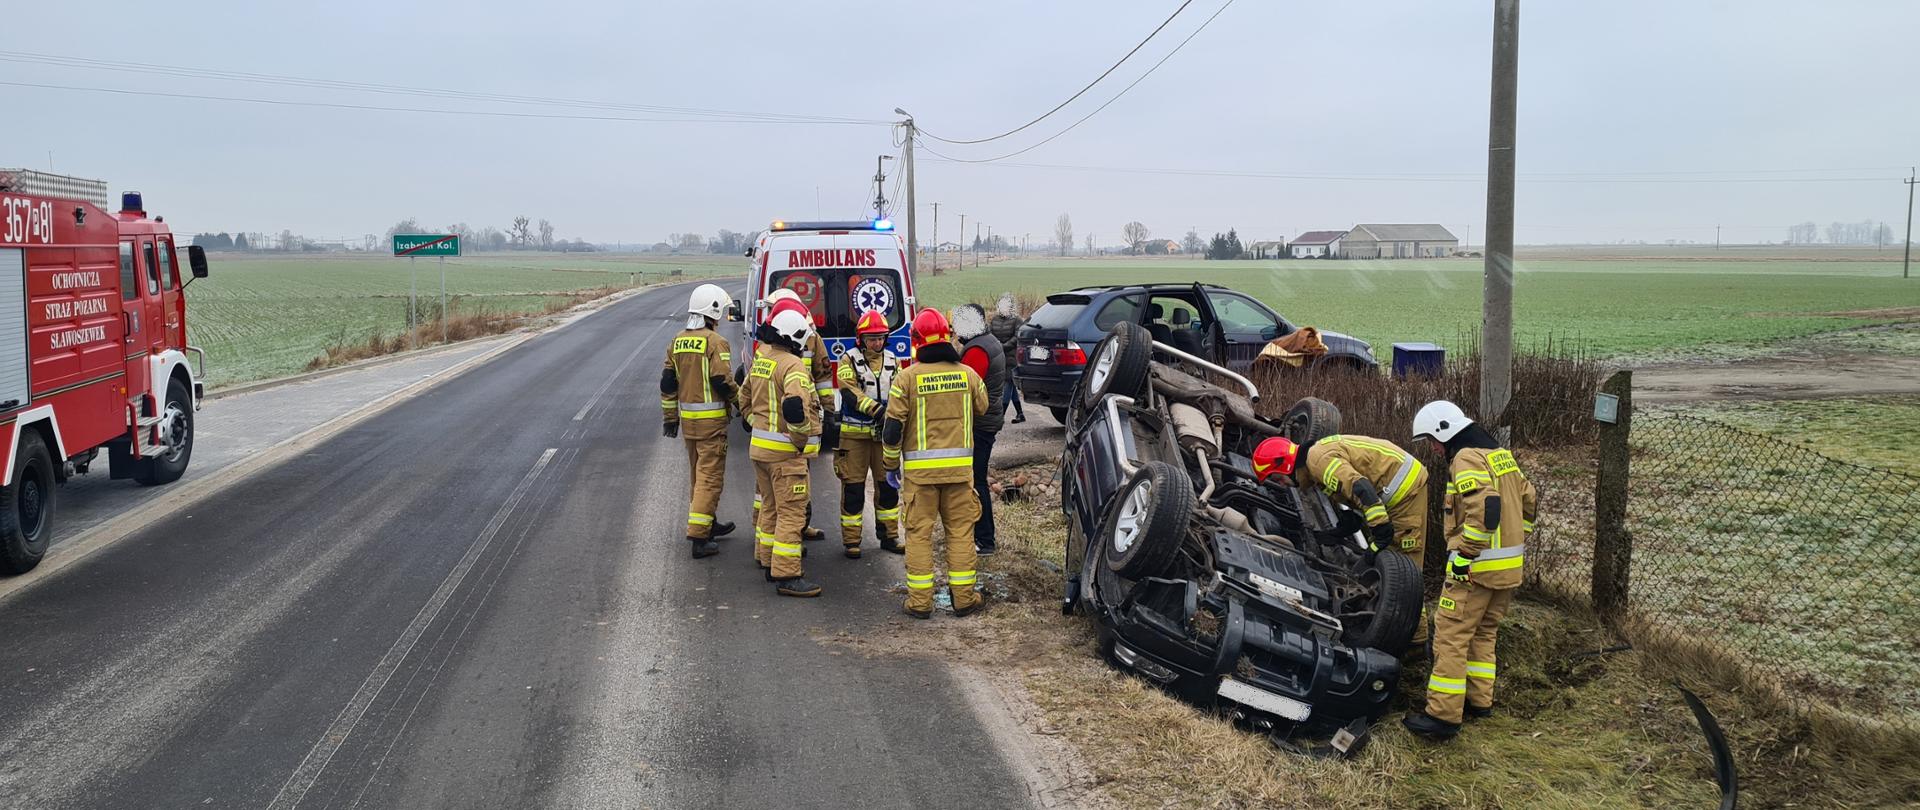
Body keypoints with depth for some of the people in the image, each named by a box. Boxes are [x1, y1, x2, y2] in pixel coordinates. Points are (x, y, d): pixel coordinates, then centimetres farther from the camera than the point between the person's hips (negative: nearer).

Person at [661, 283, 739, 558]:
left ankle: (708, 523, 34)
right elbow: (722, 382, -19)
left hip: (687, 418, 8)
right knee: (710, 476, -4)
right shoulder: (715, 342, -15)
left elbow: (667, 383, 11)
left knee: (697, 474, 20)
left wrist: (670, 417, 18)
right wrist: (738, 400, 1)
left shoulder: (677, 342, 8)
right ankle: (698, 537, -8)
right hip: (711, 419, -8)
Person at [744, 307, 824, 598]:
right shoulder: (792, 365, -18)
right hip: (786, 452, -9)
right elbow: (796, 407, -31)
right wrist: (802, 439, -20)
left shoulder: (759, 362, 11)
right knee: (791, 512, -5)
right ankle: (786, 576, -5)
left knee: (770, 506, 21)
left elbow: (745, 401, 22)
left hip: (759, 446, 9)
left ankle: (768, 560, 32)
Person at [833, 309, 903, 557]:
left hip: (884, 433, 4)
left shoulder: (892, 361, 9)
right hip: (855, 433, -4)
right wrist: (876, 409, -30)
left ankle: (889, 536, 22)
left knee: (888, 484, 9)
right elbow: (849, 392, -17)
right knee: (853, 486, 0)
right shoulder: (849, 359, -4)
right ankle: (851, 540, 8)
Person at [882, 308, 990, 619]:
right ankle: (964, 598, 16)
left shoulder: (907, 378, -8)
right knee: (960, 531, 11)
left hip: (919, 468, -2)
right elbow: (981, 409, 19)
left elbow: (893, 427, -7)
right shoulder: (967, 374, 1)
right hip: (959, 465, 2)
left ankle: (920, 601, 8)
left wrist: (891, 465, 5)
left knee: (919, 532, 5)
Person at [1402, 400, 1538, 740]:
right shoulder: (1500, 454, 15)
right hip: (1509, 567, 10)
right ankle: (1479, 700, 25)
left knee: (1451, 635, -6)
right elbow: (1528, 501, 21)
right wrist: (1517, 542, 24)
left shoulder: (1466, 459, -15)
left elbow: (1485, 507, -28)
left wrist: (1464, 553, -23)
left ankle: (1443, 715, -7)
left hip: (1476, 567, -10)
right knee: (1483, 632, 20)